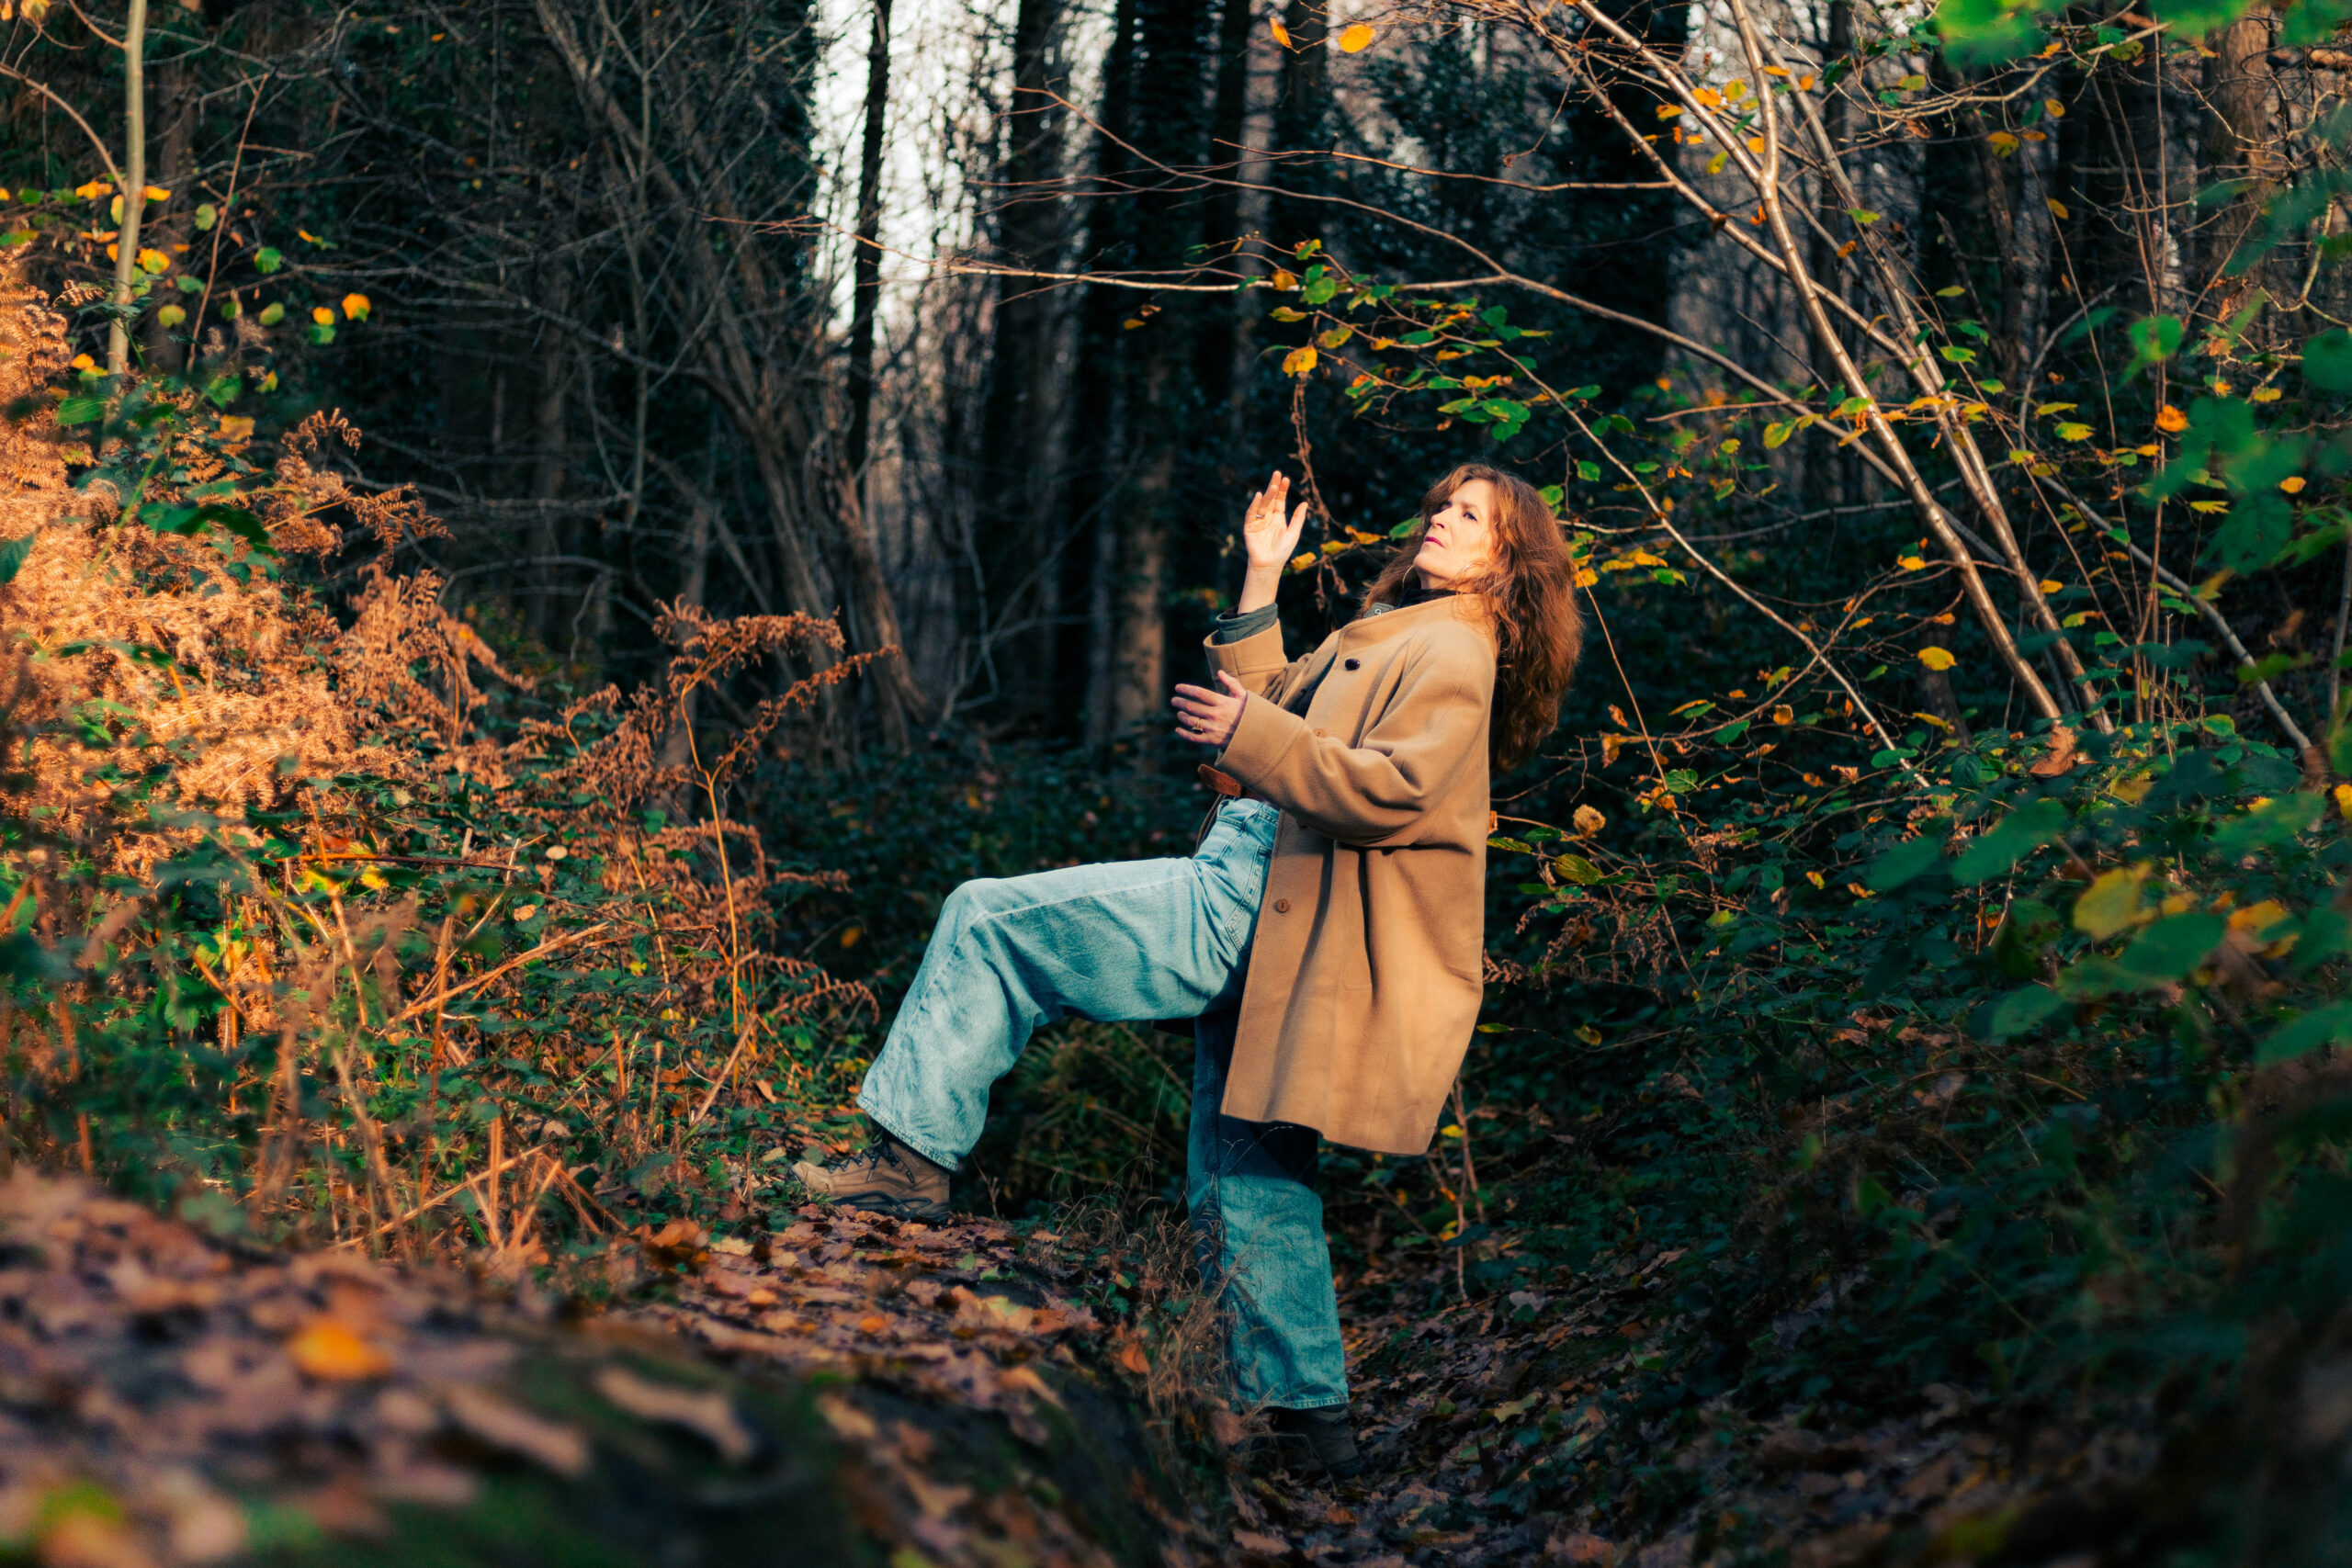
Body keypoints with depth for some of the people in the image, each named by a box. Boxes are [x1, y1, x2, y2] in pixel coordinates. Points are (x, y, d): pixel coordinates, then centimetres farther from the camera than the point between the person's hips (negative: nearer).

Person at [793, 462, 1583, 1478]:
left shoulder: (1450, 651, -7)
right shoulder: (1392, 634, 24)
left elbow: (1391, 790, -21)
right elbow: (1282, 709, 30)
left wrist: (1248, 736, -21)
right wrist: (1261, 581, 23)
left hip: (1249, 906, -10)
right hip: (1256, 913, 10)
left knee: (987, 920, -10)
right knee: (1244, 1179, 12)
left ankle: (915, 1156, -8)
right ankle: (1308, 1408, 14)